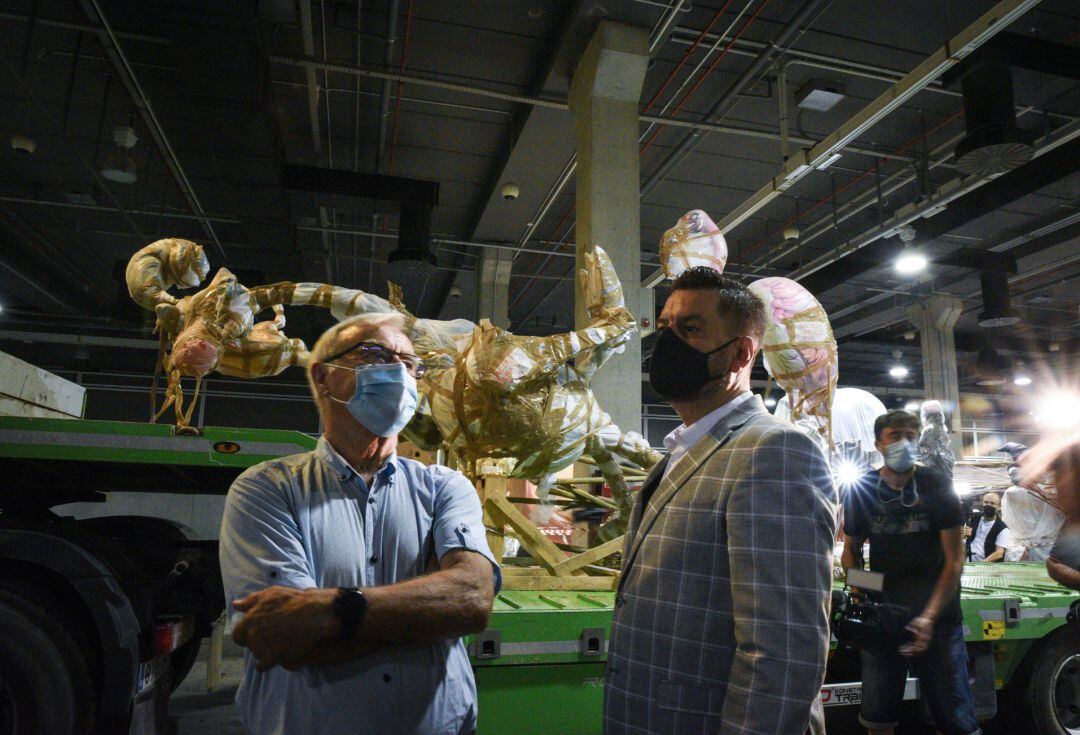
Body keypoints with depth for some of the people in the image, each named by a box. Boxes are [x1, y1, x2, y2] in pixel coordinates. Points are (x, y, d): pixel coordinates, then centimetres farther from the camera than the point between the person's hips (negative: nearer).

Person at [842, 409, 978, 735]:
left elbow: (954, 560, -7)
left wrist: (930, 616, -18)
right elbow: (851, 551, 10)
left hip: (937, 614, -1)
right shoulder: (860, 492, 0)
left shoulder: (938, 489, -5)